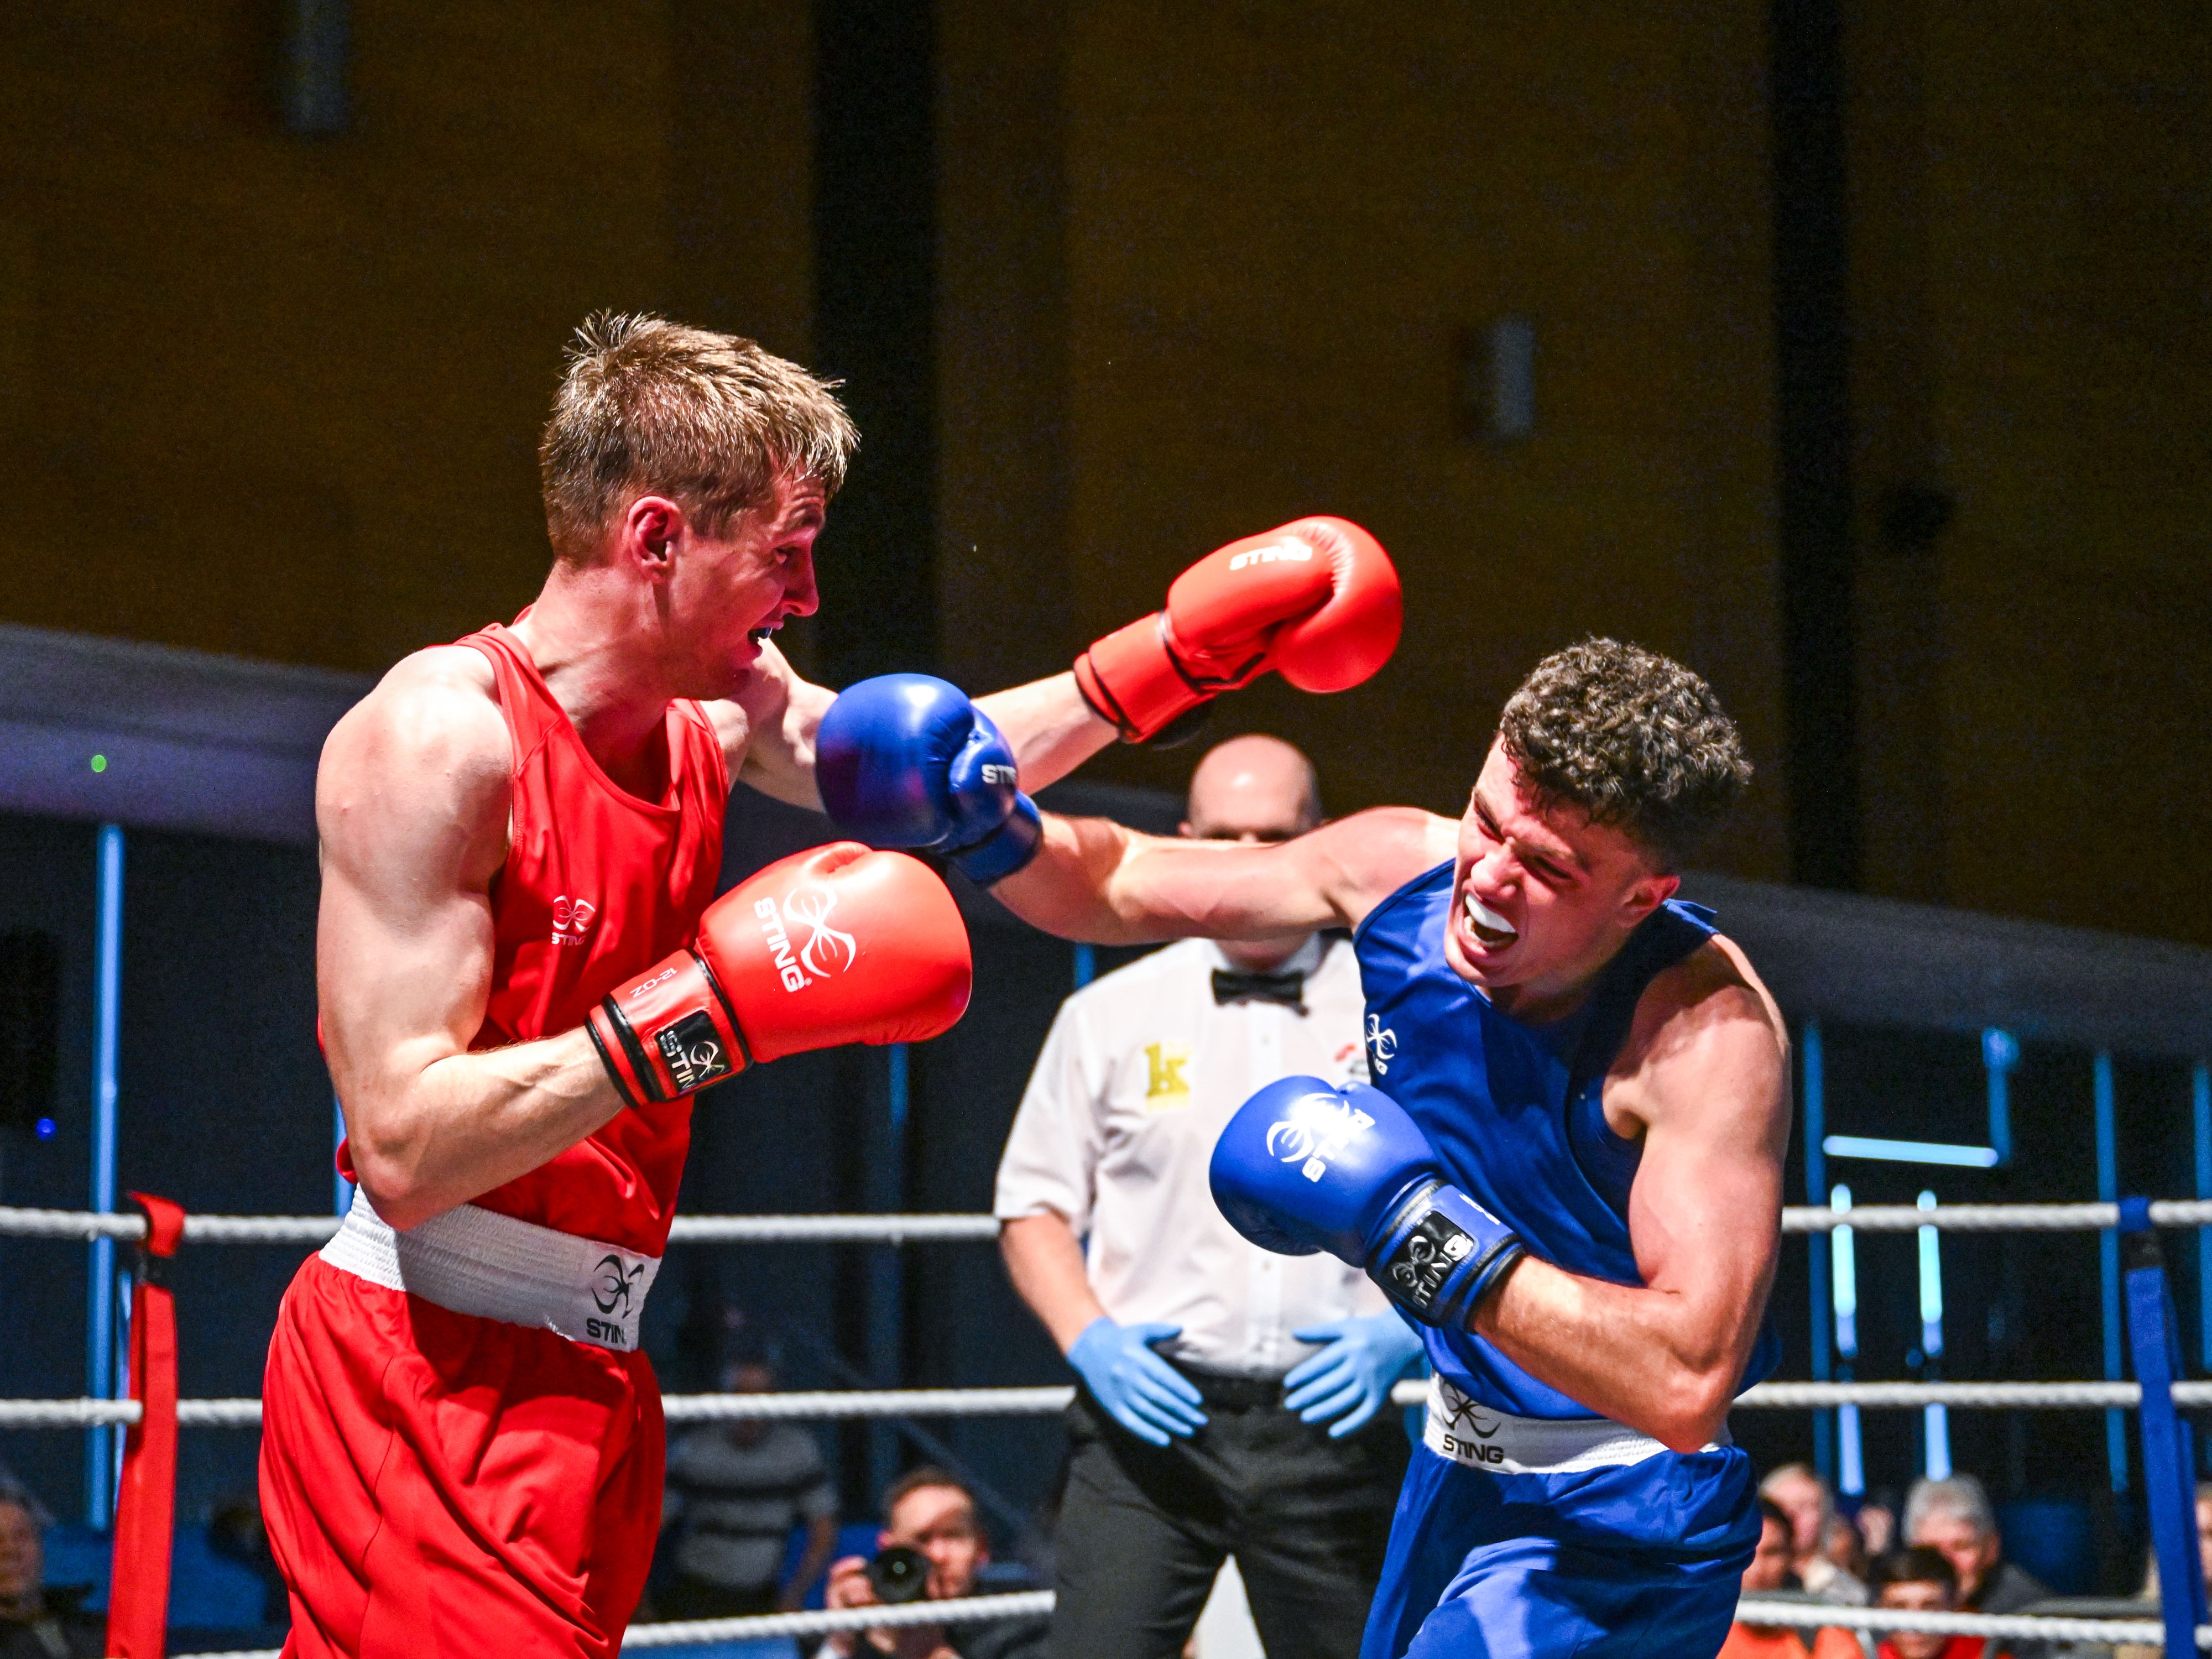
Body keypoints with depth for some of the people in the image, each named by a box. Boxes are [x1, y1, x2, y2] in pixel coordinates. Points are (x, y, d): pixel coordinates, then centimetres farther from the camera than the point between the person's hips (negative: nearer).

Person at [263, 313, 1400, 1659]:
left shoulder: (724, 710, 8)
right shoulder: (441, 734, -17)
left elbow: (912, 766, 30)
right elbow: (405, 1151, -23)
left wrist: (1181, 654, 22)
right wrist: (713, 1005, -26)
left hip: (584, 1379, 8)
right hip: (426, 1375, -8)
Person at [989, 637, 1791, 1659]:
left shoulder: (1710, 1028, -29)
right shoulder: (1404, 868, -10)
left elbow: (1685, 1387, -36)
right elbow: (1115, 887, 4)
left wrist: (1422, 1233, -36)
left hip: (1610, 1525, -7)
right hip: (1456, 1461, 7)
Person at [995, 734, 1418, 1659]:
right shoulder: (1111, 1016, 8)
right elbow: (1035, 1206, 11)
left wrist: (1404, 1330, -7)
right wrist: (1088, 1338, -5)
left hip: (1333, 1419, 1)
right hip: (1145, 1414, 0)